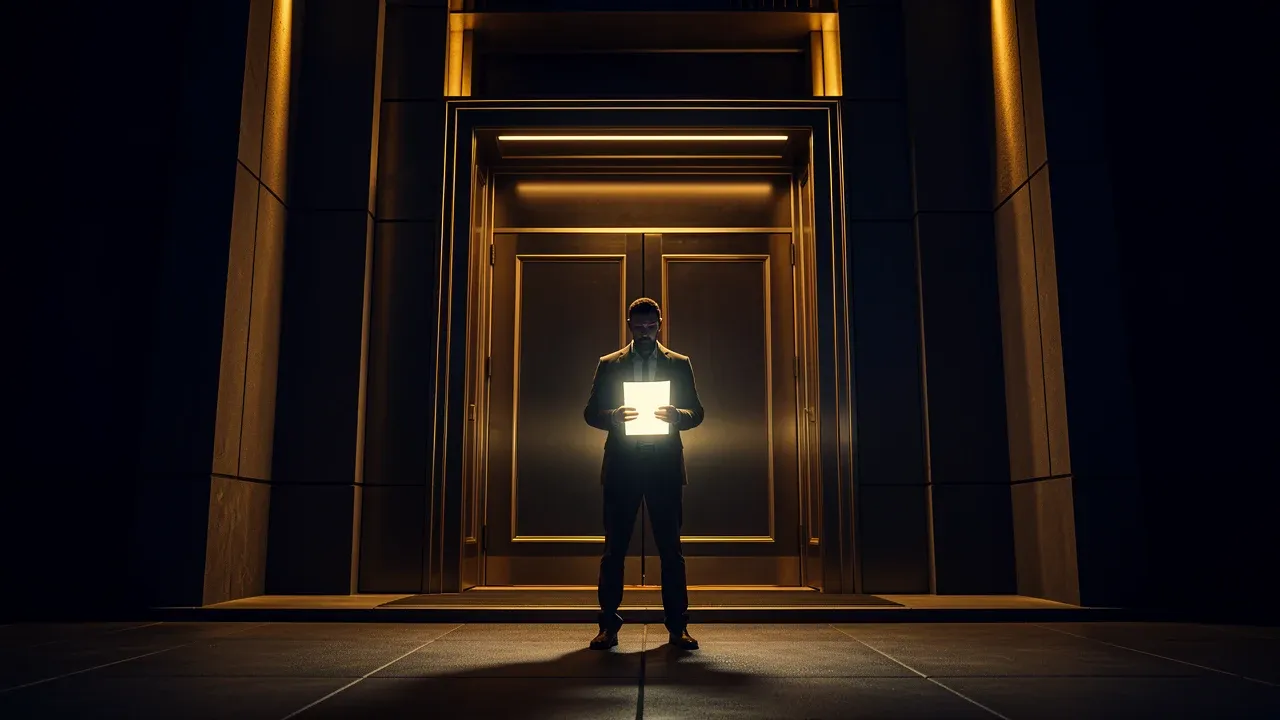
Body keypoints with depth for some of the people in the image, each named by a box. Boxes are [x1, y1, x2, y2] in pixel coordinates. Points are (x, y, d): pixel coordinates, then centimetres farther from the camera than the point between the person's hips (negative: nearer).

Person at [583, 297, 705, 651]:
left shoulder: (679, 364, 11)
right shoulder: (608, 365, 11)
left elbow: (697, 412, 9)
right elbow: (590, 412, 7)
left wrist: (676, 415, -13)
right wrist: (615, 416, -14)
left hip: (665, 465, 0)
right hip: (621, 465, 0)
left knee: (671, 548, 3)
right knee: (614, 548, 3)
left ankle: (677, 626, 10)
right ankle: (609, 625, 11)